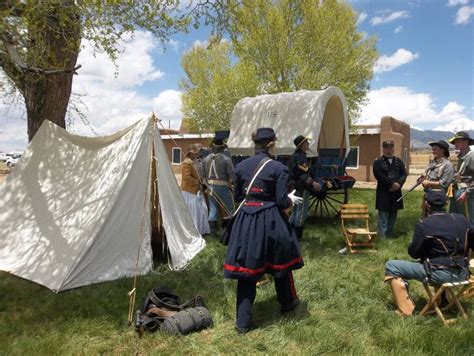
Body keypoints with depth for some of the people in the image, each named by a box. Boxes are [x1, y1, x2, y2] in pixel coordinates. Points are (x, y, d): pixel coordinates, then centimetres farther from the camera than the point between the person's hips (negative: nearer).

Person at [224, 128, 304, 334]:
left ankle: (243, 322, 14)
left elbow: (237, 197, 9)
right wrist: (291, 200, 10)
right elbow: (282, 201, -11)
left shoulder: (241, 166, 2)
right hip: (270, 220, -3)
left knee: (246, 267, 9)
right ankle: (287, 302, 43)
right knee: (280, 261, 20)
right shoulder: (278, 168, -10)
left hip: (245, 220, 3)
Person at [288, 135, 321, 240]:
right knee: (302, 212, -1)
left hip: (295, 187, 10)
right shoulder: (301, 156, -17)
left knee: (295, 211, 17)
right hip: (302, 188, -10)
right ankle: (297, 236, 5)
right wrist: (312, 183, -33)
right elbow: (303, 174, -26)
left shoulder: (294, 156, 14)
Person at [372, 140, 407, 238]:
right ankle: (381, 238, -2)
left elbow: (404, 174, 5)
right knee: (383, 217, -5)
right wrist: (392, 184, -16)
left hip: (396, 193, 5)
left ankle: (390, 237, 21)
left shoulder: (399, 161, 14)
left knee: (393, 217, 11)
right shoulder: (378, 162, -3)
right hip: (383, 193, -5)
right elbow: (379, 176, -14)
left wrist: (398, 184, -13)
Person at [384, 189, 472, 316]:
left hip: (439, 274, -7)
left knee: (391, 266, 0)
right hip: (463, 273, 7)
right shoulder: (462, 219, 3)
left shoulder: (424, 225, -15)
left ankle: (405, 309, 0)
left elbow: (414, 253, -8)